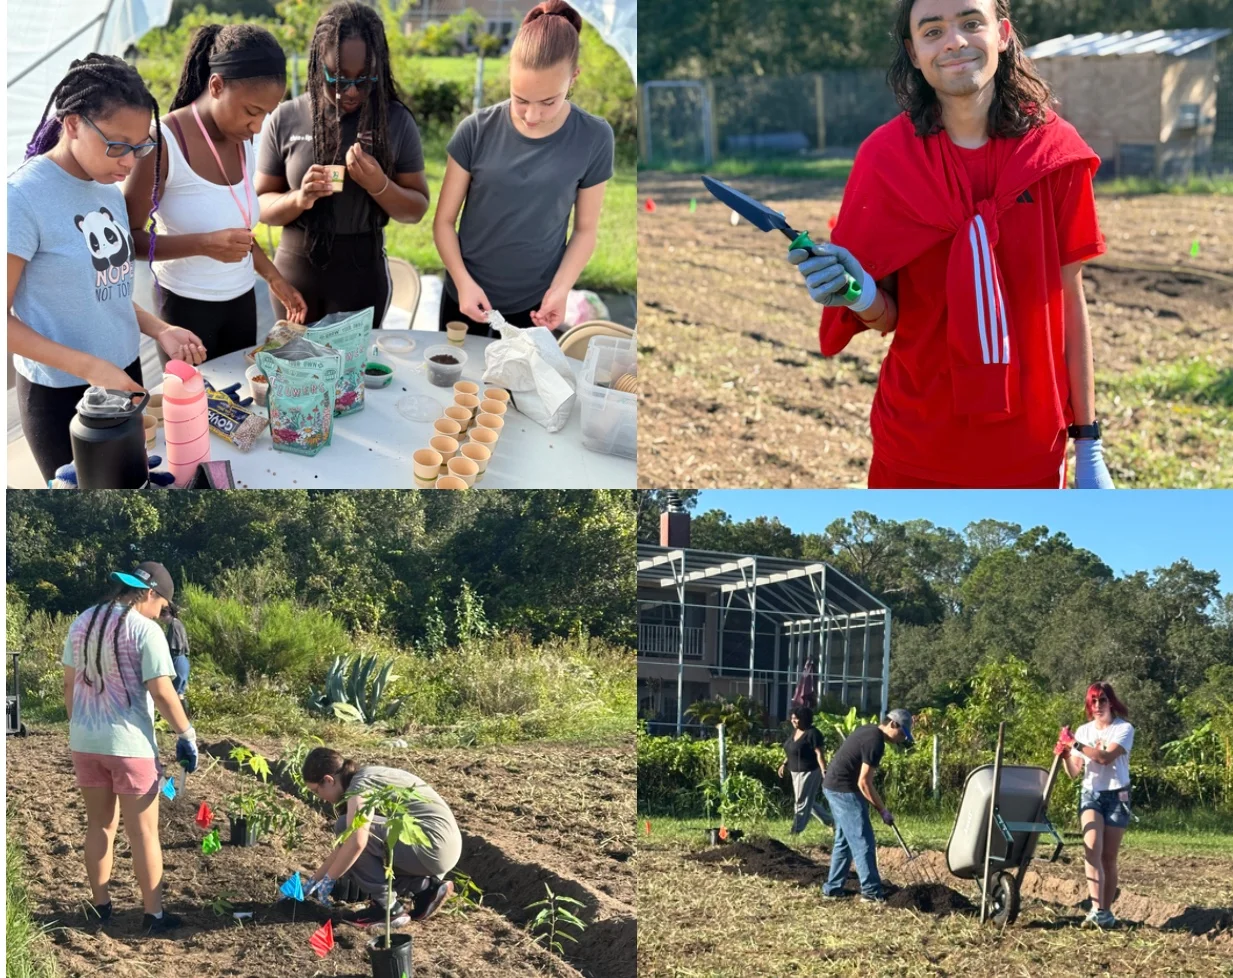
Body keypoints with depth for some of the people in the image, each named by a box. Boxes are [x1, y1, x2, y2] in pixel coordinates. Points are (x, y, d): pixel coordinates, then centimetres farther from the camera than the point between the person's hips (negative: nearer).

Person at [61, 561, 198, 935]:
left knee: (99, 825, 16)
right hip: (129, 742, -6)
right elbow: (162, 693, -17)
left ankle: (101, 907, 21)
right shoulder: (146, 630, -14)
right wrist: (187, 735, -7)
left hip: (84, 740, 6)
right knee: (143, 831, 3)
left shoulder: (82, 623, 6)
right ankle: (154, 914, 7)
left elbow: (70, 686, 11)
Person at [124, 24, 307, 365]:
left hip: (241, 301, 6)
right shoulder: (165, 143, -19)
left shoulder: (243, 140, 2)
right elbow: (128, 238, -16)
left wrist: (273, 277, 13)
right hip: (186, 306, -6)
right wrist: (204, 244, -28)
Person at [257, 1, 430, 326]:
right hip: (296, 270, 1)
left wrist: (379, 186, -18)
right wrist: (298, 200, -20)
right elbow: (262, 205, 1)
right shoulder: (285, 119, -5)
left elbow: (417, 209, 1)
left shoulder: (395, 120, -4)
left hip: (362, 273, 0)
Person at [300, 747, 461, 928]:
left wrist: (329, 879, -16)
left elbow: (356, 842, -28)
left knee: (349, 828, -14)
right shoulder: (366, 780, 16)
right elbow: (343, 846, 23)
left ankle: (387, 907, -7)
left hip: (434, 846, -10)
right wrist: (315, 879, 24)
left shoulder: (360, 784, -13)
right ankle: (425, 887, 10)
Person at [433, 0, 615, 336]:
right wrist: (463, 282, -18)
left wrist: (561, 288, -16)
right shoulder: (477, 130, -12)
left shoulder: (593, 138, -11)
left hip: (535, 303, 0)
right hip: (468, 295, 0)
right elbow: (444, 221, -5)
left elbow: (585, 229, -2)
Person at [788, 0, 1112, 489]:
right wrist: (861, 296, -23)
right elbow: (888, 316, 0)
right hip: (918, 454, 0)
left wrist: (1089, 443, 1)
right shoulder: (885, 158, -5)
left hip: (1030, 451, 0)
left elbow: (1069, 300, 2)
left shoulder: (1054, 150, -4)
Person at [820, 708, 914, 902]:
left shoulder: (869, 730, 11)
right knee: (863, 842, -6)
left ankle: (833, 888, 20)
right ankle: (872, 892, -5)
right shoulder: (875, 742, -19)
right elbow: (864, 783, -21)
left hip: (834, 786, 10)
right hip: (845, 791, -10)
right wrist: (883, 810, -13)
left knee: (844, 840, 16)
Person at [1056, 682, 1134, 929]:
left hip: (1117, 796, -2)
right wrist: (1065, 755, -14)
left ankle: (1106, 912, 13)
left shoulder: (1124, 729, -5)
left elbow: (1107, 757, -22)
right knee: (1092, 849, -21)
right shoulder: (1083, 731, 7)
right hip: (1091, 795, 2)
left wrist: (1076, 745, -25)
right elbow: (1074, 772, 6)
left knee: (1109, 857, 0)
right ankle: (1097, 910, -30)